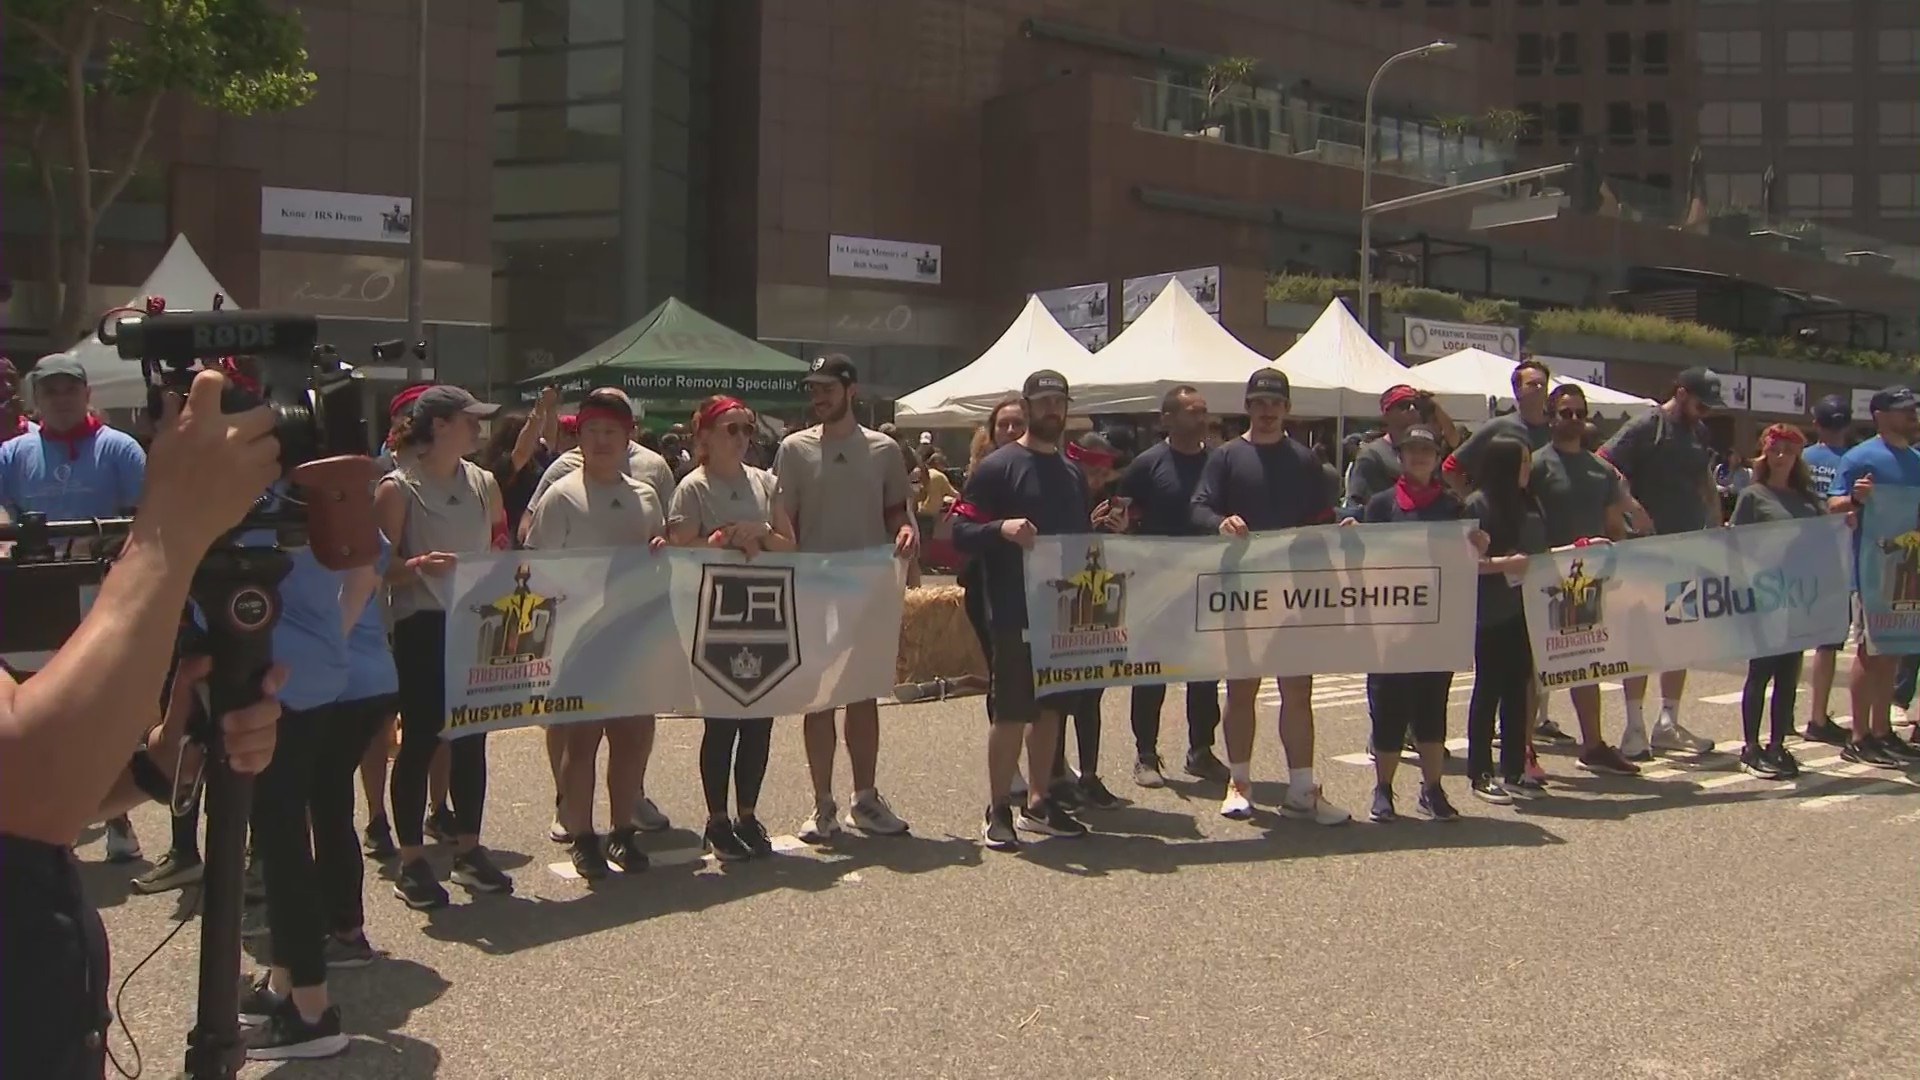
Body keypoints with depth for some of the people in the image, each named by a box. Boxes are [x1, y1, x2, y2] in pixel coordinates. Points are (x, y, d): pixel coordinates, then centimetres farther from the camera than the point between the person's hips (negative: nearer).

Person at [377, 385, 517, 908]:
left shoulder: (482, 482, 9)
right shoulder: (398, 488, -8)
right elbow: (381, 567, -10)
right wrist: (419, 566, -27)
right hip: (422, 628, -5)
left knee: (472, 737, 10)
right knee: (419, 740, -1)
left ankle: (468, 849, 22)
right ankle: (411, 861, 9)